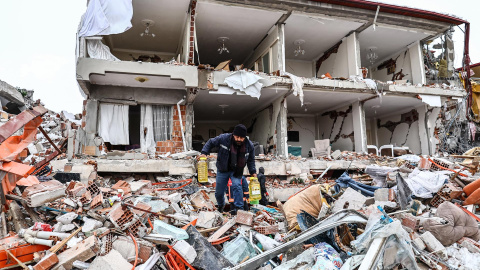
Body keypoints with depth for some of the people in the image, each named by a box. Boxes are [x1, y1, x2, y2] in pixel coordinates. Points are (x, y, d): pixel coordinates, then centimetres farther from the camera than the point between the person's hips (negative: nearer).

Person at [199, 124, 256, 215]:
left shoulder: (249, 145, -12)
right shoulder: (223, 138, -20)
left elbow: (251, 160, 3)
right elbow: (210, 142, -5)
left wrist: (253, 172, -5)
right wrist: (204, 152, -17)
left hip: (236, 171, 0)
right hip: (223, 170, 0)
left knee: (237, 185, -25)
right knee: (219, 192, 10)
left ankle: (238, 208, -13)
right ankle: (221, 205, 42)